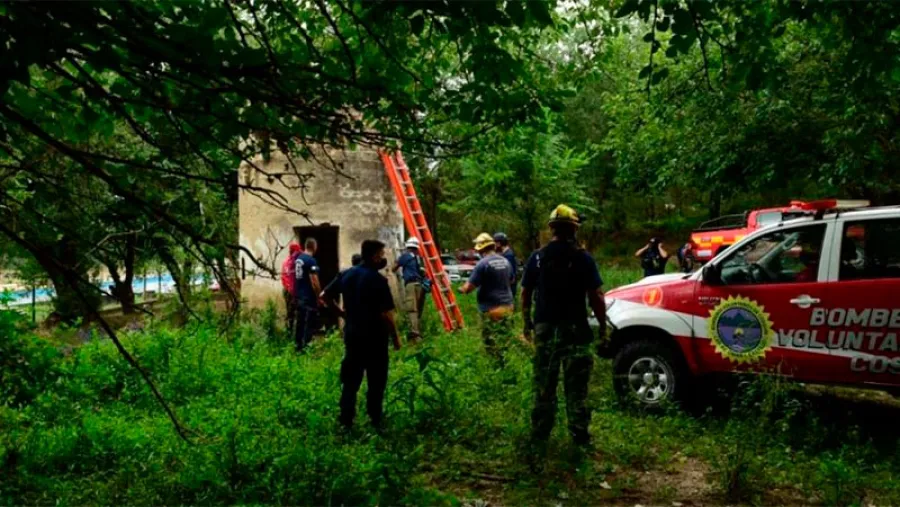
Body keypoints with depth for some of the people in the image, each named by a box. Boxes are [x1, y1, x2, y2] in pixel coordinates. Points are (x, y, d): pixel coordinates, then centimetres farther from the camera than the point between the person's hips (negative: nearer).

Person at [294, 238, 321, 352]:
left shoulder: (298, 259, 9)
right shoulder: (311, 261, -17)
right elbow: (314, 281, -21)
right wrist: (319, 297, -13)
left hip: (299, 296, 9)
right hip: (309, 298, -9)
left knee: (300, 322, 14)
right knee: (310, 324, -3)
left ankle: (298, 346, 20)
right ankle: (305, 346, -4)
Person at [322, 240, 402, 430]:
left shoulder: (347, 275, 5)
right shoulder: (377, 280, -17)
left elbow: (326, 296, 12)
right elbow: (386, 314, -19)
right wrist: (395, 337, -8)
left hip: (352, 333, 7)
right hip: (374, 337, -6)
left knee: (350, 379, 13)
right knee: (376, 381, 5)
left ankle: (346, 421, 15)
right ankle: (375, 421, 10)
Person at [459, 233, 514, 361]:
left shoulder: (483, 263, -15)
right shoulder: (505, 262, 8)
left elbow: (469, 286, -15)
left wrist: (462, 289, 6)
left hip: (491, 309, -7)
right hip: (507, 306, 7)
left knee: (491, 342, 1)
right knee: (503, 339, 15)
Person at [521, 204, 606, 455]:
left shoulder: (537, 257, 2)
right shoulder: (583, 258, -7)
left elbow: (525, 293, 6)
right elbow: (596, 297, -9)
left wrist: (527, 322, 18)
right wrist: (603, 326, 1)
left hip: (545, 328, 2)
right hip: (575, 329, -2)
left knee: (544, 386, 10)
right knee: (576, 387, 5)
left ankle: (539, 438, 15)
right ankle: (580, 435, 7)